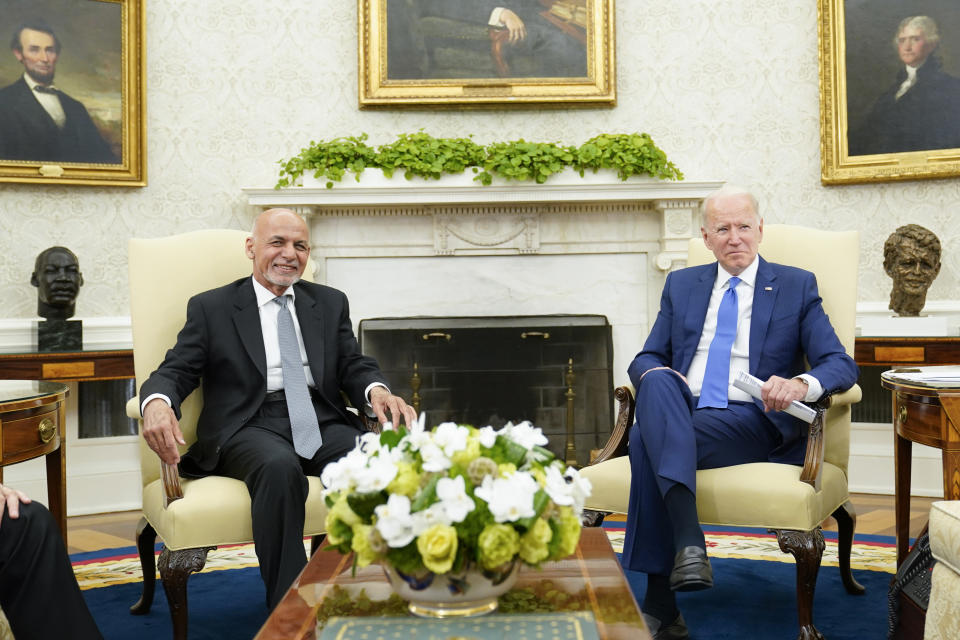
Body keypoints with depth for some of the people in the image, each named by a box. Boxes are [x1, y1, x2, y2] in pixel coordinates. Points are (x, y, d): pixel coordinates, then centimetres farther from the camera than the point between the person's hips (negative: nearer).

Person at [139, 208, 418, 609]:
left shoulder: (330, 303, 21)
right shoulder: (210, 308, 12)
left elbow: (353, 365, 14)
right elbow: (175, 371, 5)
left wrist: (376, 390, -12)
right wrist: (157, 402, -21)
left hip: (322, 424, 3)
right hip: (252, 426, -2)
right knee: (280, 467, -38)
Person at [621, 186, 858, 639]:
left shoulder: (796, 286, 12)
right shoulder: (681, 285, 20)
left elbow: (841, 365, 3)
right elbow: (645, 359, 18)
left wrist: (800, 385, -21)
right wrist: (655, 375, -9)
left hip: (752, 420, -3)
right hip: (679, 414, 3)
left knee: (647, 440, -32)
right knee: (657, 381, -34)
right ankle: (687, 540, -42)